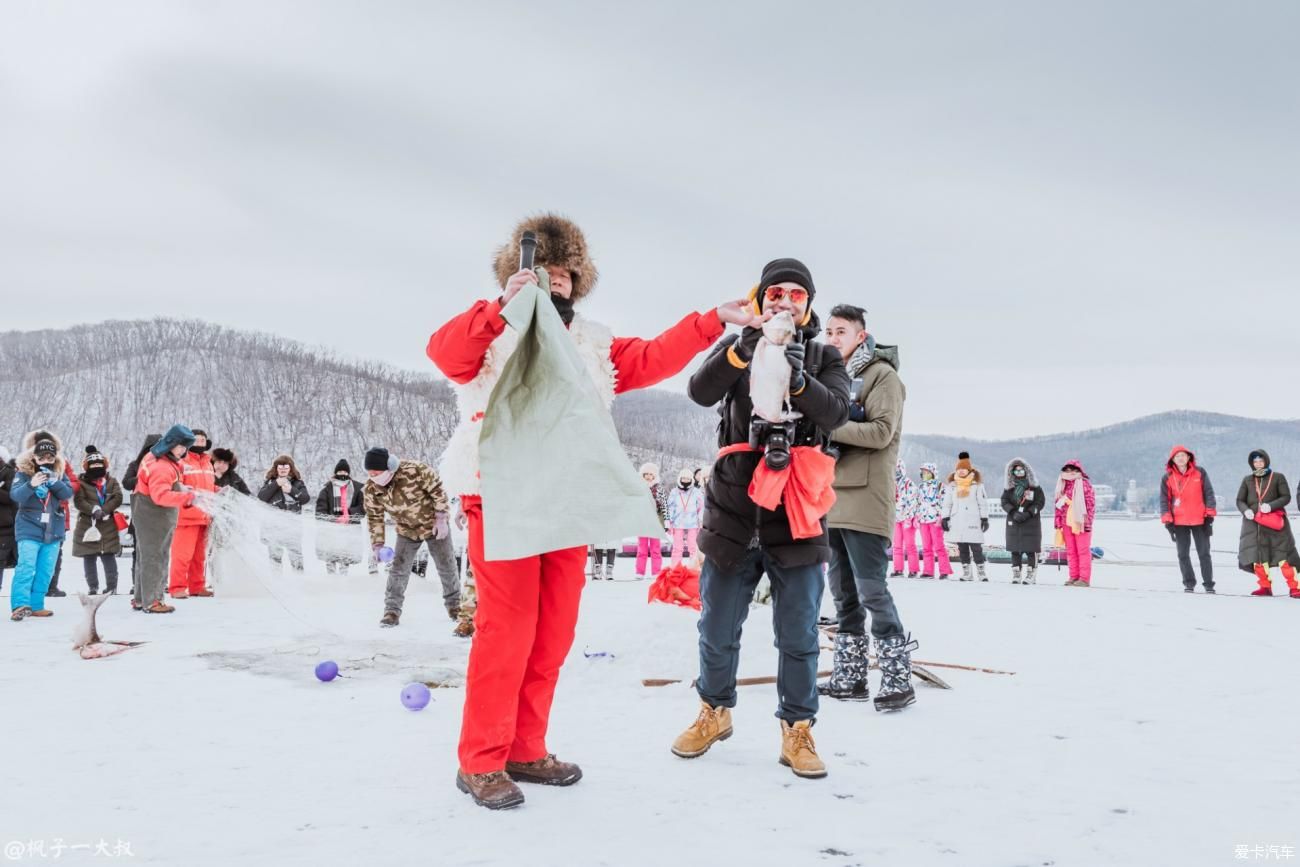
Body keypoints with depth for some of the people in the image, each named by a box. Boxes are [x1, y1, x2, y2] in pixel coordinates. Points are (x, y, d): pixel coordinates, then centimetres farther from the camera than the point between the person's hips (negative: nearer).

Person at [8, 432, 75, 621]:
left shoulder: (60, 472, 6)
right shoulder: (23, 472, -4)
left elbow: (68, 493, -4)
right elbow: (16, 495, -16)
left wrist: (55, 482, -22)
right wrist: (31, 485, -34)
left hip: (53, 530, 4)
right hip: (29, 528, -4)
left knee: (45, 570, 7)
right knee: (26, 566, -16)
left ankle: (35, 605, 14)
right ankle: (19, 605, -18)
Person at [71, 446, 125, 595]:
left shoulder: (112, 481, 8)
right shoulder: (81, 483, 3)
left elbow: (118, 498, -4)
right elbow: (78, 501, -9)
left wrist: (103, 511, -17)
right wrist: (94, 510, -23)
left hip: (108, 526, 0)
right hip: (87, 525, 0)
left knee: (109, 557, -1)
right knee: (89, 558, 5)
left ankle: (111, 586, 4)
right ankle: (93, 586, 14)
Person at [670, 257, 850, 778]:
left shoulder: (824, 358, 7)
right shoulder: (736, 347, 6)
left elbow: (836, 411, -12)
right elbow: (700, 392, -13)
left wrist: (798, 380, -31)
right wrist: (740, 352, -30)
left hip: (797, 511, -1)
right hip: (734, 506, 1)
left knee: (798, 633, 2)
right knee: (718, 627, 12)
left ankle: (797, 730, 16)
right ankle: (715, 711, 32)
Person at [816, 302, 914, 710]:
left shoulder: (882, 375, -3)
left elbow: (882, 431, -16)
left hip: (866, 499, -8)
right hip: (834, 497, 8)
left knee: (872, 589, -9)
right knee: (842, 590, 10)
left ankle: (898, 680, -1)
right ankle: (849, 677, 18)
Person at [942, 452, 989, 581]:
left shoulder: (977, 485, 3)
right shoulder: (951, 486, 11)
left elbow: (983, 503, 2)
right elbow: (947, 503, 14)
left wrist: (984, 518, -3)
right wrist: (945, 518, 8)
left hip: (973, 521, -3)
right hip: (958, 522, 3)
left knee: (976, 547, -8)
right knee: (962, 548, 4)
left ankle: (981, 571, -1)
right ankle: (966, 573, 9)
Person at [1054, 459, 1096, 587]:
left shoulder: (1085, 484, -6)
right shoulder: (1062, 485, 13)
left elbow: (1091, 504, -9)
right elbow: (1058, 505, 16)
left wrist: (1087, 522, -13)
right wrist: (1058, 522, 11)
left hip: (1080, 523, -6)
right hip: (1067, 523, 6)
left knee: (1083, 551, -3)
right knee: (1070, 551, 9)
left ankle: (1084, 578, 0)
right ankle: (1074, 577, 15)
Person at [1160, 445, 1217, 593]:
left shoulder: (1200, 473, 0)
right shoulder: (1168, 478, 1)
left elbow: (1208, 494, 2)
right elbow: (1164, 500, 4)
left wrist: (1209, 515, -3)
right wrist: (1167, 521, -2)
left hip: (1200, 520, -1)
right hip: (1179, 522, 1)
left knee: (1204, 553, 4)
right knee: (1183, 554, 5)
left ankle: (1209, 583, 10)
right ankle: (1189, 583, 15)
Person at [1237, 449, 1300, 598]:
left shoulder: (1278, 477, 2)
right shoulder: (1247, 480, 11)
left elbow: (1286, 497, -2)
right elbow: (1240, 500, 11)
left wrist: (1271, 506, -18)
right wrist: (1245, 510, -10)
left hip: (1274, 523, -3)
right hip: (1253, 523, 3)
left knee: (1283, 555, -7)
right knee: (1256, 555, 1)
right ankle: (1265, 586, 14)